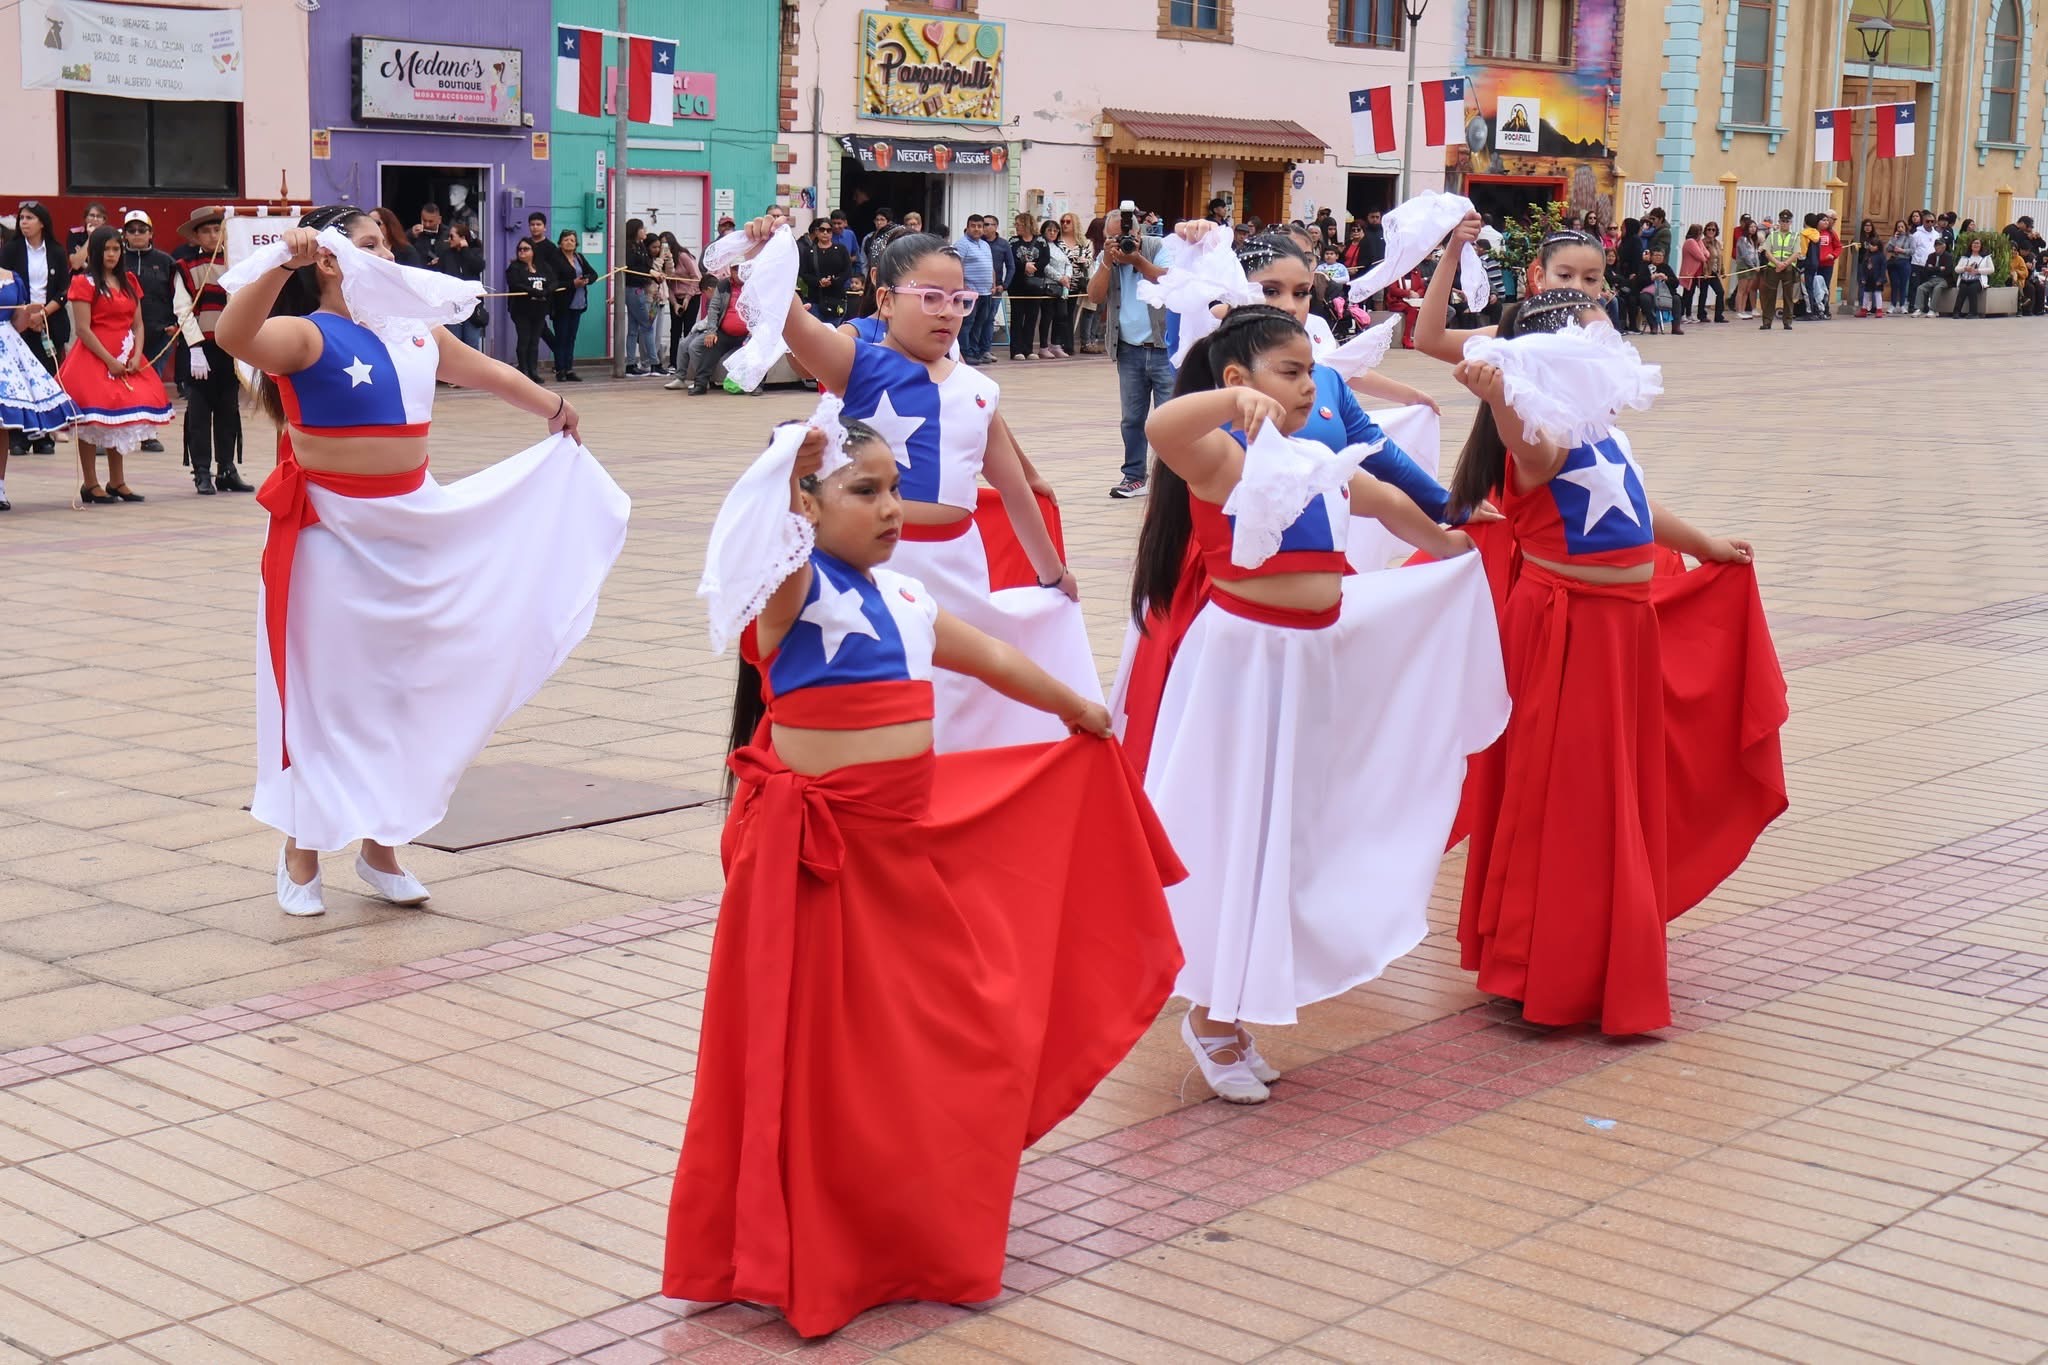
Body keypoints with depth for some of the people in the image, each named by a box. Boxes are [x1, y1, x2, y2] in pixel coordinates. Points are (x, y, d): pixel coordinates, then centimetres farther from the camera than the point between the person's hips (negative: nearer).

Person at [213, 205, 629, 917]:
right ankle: (301, 852, 17)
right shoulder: (307, 335, -13)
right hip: (332, 533, -7)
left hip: (412, 525, 7)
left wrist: (553, 408, 40)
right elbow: (232, 335, -34)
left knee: (399, 684, 13)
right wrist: (281, 264, -45)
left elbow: (489, 373, 25)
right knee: (323, 689, 2)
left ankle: (381, 844, 27)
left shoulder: (417, 329, 8)